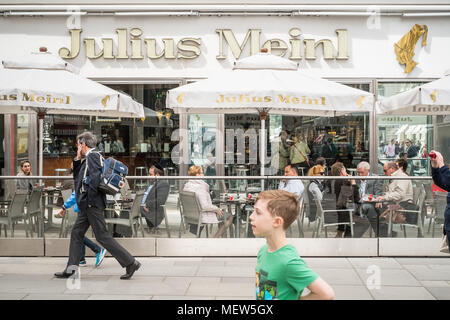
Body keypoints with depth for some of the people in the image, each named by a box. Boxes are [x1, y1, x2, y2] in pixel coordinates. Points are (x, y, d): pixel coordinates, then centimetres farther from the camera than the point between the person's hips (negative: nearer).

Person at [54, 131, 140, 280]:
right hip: (87, 206, 10)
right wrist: (77, 159, 14)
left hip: (92, 204, -10)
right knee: (76, 233, 12)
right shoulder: (89, 158, 19)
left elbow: (95, 176, -25)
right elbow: (77, 177, 25)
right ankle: (71, 268, 19)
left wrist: (90, 199, -21)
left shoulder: (92, 155, -12)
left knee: (102, 236, -7)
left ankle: (131, 263, -4)